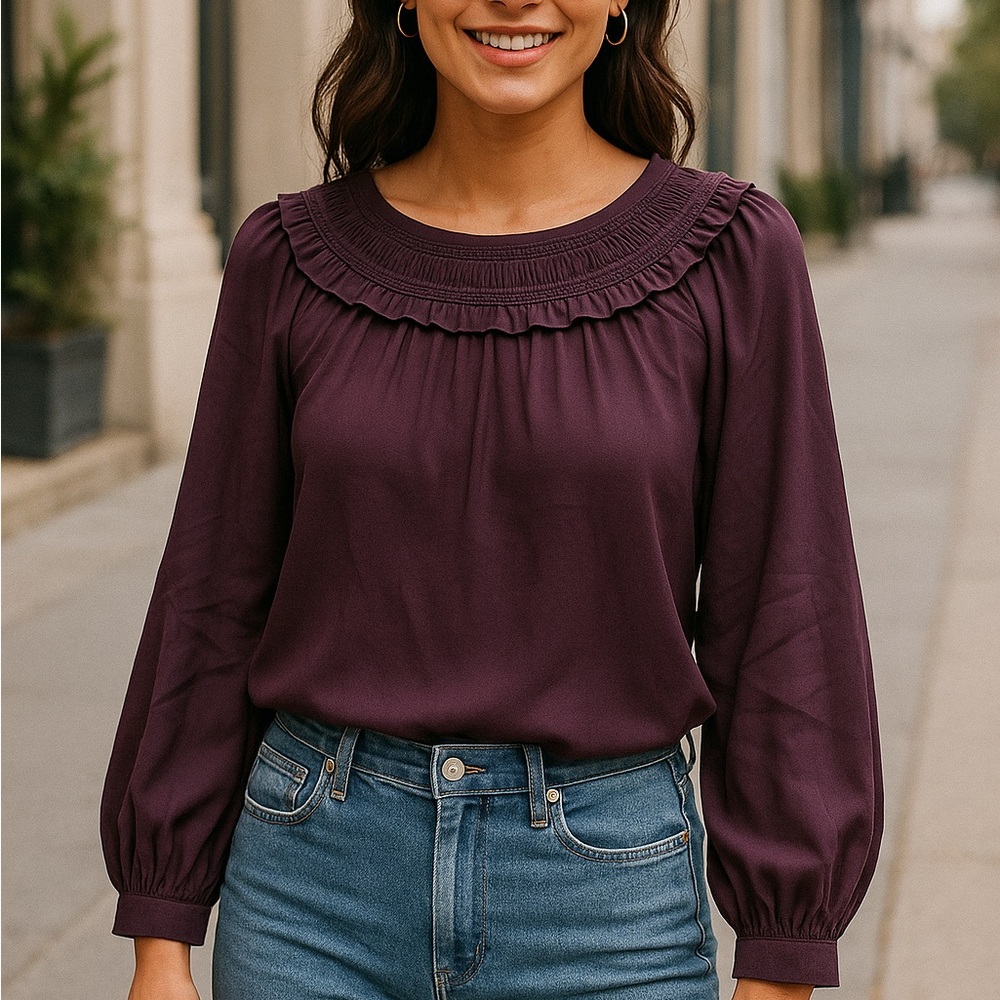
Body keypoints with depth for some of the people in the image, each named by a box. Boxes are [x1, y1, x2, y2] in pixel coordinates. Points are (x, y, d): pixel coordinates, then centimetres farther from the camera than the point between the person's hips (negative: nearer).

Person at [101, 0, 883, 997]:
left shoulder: (731, 254, -5)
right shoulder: (291, 259, 0)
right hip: (319, 890, 1)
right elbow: (215, 609, 4)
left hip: (605, 894, -1)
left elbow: (781, 627, -4)